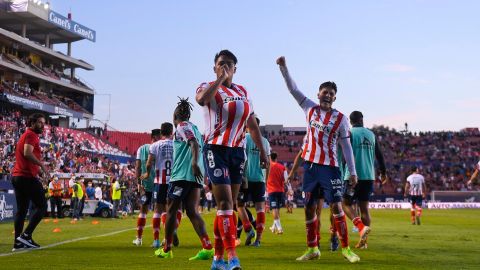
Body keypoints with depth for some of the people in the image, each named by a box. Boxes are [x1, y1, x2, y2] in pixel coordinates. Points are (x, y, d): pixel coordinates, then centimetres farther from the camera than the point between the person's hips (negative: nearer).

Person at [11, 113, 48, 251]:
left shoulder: (25, 135, 25)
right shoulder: (31, 135, -6)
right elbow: (27, 153, -22)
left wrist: (37, 171, 23)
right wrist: (42, 165, -18)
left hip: (17, 176, 10)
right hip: (28, 177, -10)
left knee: (21, 209, 9)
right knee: (41, 206, -4)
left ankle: (18, 242, 8)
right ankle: (26, 235, -10)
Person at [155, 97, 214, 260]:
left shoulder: (182, 126, -1)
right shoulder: (194, 128, 23)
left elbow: (194, 143, -18)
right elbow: (198, 146, 25)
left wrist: (194, 162, -29)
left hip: (181, 175, -7)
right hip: (195, 176, 7)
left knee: (171, 210, 5)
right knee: (192, 211, 0)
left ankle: (166, 249, 16)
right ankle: (208, 247, -17)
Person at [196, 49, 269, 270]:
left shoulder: (242, 91, 17)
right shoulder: (207, 87, 1)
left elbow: (252, 125, 20)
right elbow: (201, 99, -26)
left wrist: (262, 150, 17)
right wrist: (220, 79, -18)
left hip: (238, 151, 6)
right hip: (216, 150, -5)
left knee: (227, 206, 8)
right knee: (225, 204, -14)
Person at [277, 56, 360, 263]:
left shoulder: (340, 119, -1)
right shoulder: (310, 108, 7)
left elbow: (346, 146, 0)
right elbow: (293, 89, 3)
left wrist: (352, 171, -4)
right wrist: (283, 68, -7)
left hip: (329, 167, -3)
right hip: (310, 165, 3)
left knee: (336, 206, -8)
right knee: (309, 208, 6)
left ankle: (346, 248, 1)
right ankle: (312, 249, 16)